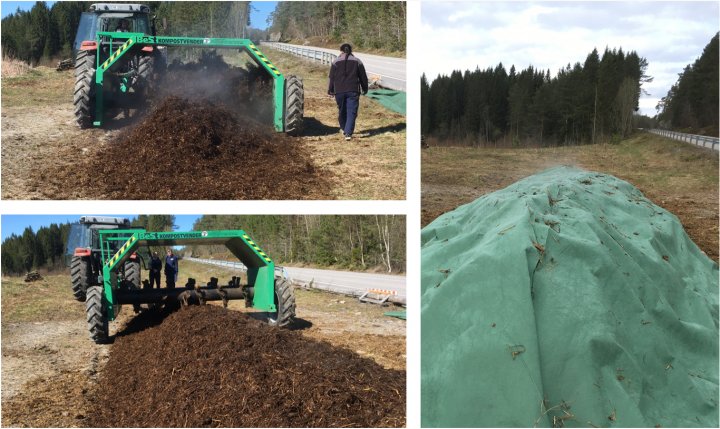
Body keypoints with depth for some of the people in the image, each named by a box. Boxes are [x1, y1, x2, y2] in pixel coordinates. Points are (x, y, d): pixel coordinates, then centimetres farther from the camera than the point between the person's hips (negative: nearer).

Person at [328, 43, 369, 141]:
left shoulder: (336, 62, 1)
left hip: (339, 91, 1)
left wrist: (330, 91, 11)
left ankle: (343, 129, 35)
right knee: (351, 112, -2)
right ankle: (348, 133, -13)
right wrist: (365, 89, 20)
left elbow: (332, 78, 3)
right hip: (353, 91, -1)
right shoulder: (357, 61, 4)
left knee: (342, 111, 18)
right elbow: (363, 77, 8)